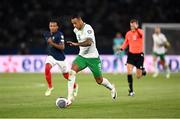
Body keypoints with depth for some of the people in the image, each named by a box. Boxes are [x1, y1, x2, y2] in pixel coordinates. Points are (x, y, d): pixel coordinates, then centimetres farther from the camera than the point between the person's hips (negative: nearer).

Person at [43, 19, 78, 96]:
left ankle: (75, 86, 41)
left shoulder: (59, 34, -18)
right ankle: (50, 87, -8)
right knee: (47, 68, -26)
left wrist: (52, 43, -33)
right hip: (51, 56, 4)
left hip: (60, 58, -4)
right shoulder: (46, 34, 0)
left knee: (66, 75, 10)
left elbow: (62, 47, -25)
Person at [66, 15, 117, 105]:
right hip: (82, 56, 6)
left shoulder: (88, 29, -21)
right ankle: (70, 97, -23)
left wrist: (76, 44, -49)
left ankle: (111, 88, 41)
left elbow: (89, 42, -38)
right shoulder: (76, 30, 4)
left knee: (99, 80, 8)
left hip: (93, 57, -6)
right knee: (72, 71, -21)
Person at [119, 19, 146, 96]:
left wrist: (136, 28, -58)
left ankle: (142, 70, 39)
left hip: (139, 55, -3)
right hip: (131, 54, 3)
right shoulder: (128, 33, 2)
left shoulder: (140, 31, -12)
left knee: (138, 76, 2)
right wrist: (121, 49, 2)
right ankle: (131, 90, -5)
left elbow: (140, 34, -38)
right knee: (129, 72, -15)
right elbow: (126, 42, 19)